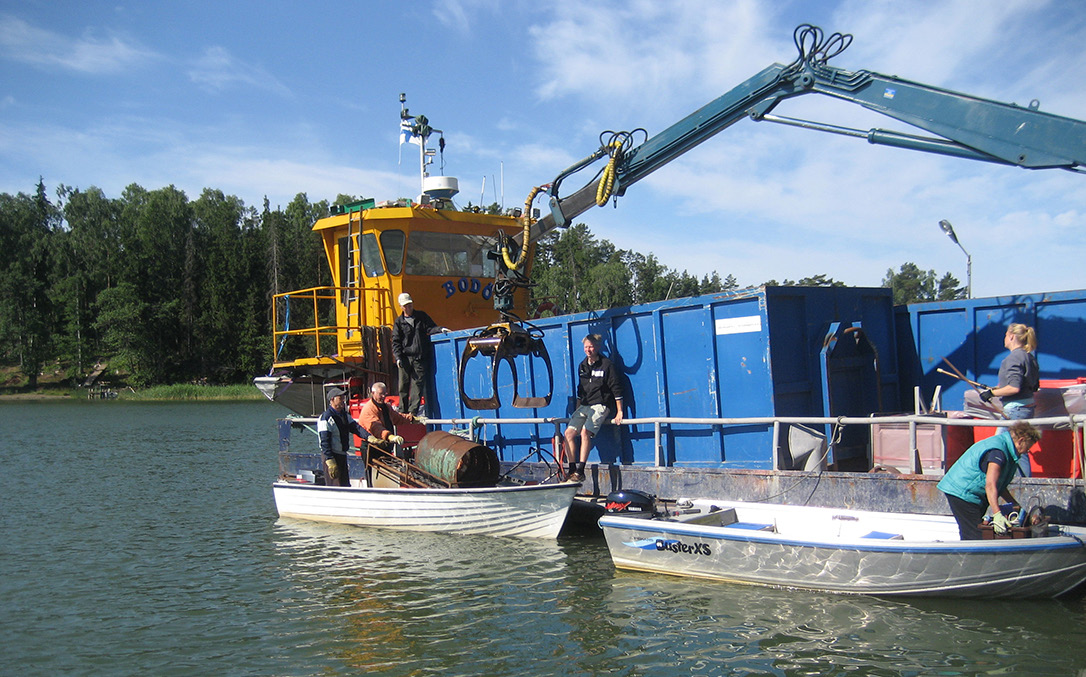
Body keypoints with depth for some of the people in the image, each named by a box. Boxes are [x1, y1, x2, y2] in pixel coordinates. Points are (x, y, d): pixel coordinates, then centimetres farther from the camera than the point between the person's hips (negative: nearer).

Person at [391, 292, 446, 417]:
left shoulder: (421, 317, 12)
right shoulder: (398, 322, 9)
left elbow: (430, 328, 10)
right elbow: (395, 341, 4)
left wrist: (440, 329, -12)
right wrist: (398, 357, -7)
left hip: (420, 358, 0)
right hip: (405, 358, 0)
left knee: (417, 384, -4)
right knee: (404, 385, 2)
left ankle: (413, 412, -4)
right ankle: (403, 410, 12)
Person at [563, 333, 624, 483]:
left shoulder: (606, 365, -5)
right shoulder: (582, 366, 14)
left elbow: (616, 389, -5)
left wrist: (619, 412, -9)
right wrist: (577, 411, 22)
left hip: (601, 406, -6)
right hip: (584, 406, 6)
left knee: (585, 432, -28)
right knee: (569, 432, -13)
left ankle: (580, 472, -27)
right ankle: (572, 471, -9)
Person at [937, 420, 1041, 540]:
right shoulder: (997, 451, -21)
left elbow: (998, 485, 21)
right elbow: (990, 485, -30)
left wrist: (1015, 505, 18)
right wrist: (997, 514, -35)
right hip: (962, 493, -11)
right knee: (973, 536, -15)